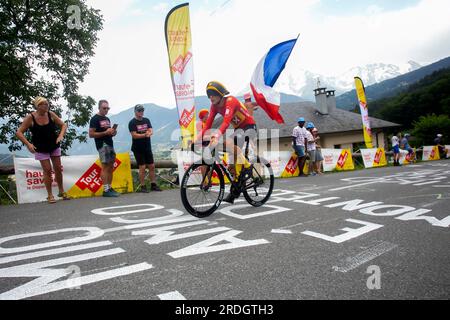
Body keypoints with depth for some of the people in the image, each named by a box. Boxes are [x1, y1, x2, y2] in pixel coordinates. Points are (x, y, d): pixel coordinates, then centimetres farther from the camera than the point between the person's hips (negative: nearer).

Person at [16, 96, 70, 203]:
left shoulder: (51, 114, -6)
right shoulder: (30, 118, -13)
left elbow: (63, 125, 3)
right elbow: (19, 132, -9)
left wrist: (61, 135, -14)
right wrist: (28, 144, -21)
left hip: (54, 146, 3)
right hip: (41, 149, -3)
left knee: (58, 168, 7)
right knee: (47, 170, -5)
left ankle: (61, 192, 22)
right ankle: (50, 195, 8)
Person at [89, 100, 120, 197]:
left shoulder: (107, 119, 20)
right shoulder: (95, 119, -5)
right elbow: (91, 134, -12)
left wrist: (113, 132, 6)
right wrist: (105, 132, -18)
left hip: (110, 144, 8)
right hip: (102, 145, -8)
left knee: (111, 167, 7)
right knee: (105, 167, -10)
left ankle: (110, 188, 12)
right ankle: (105, 190, -9)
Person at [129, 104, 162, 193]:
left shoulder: (146, 120, 10)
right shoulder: (132, 122, -5)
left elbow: (151, 131, -1)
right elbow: (134, 135, -14)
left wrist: (149, 133, -25)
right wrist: (144, 135, -26)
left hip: (148, 147, 5)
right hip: (138, 149, -5)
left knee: (152, 166, 5)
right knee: (142, 167, -4)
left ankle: (153, 185, 14)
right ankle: (143, 187, 4)